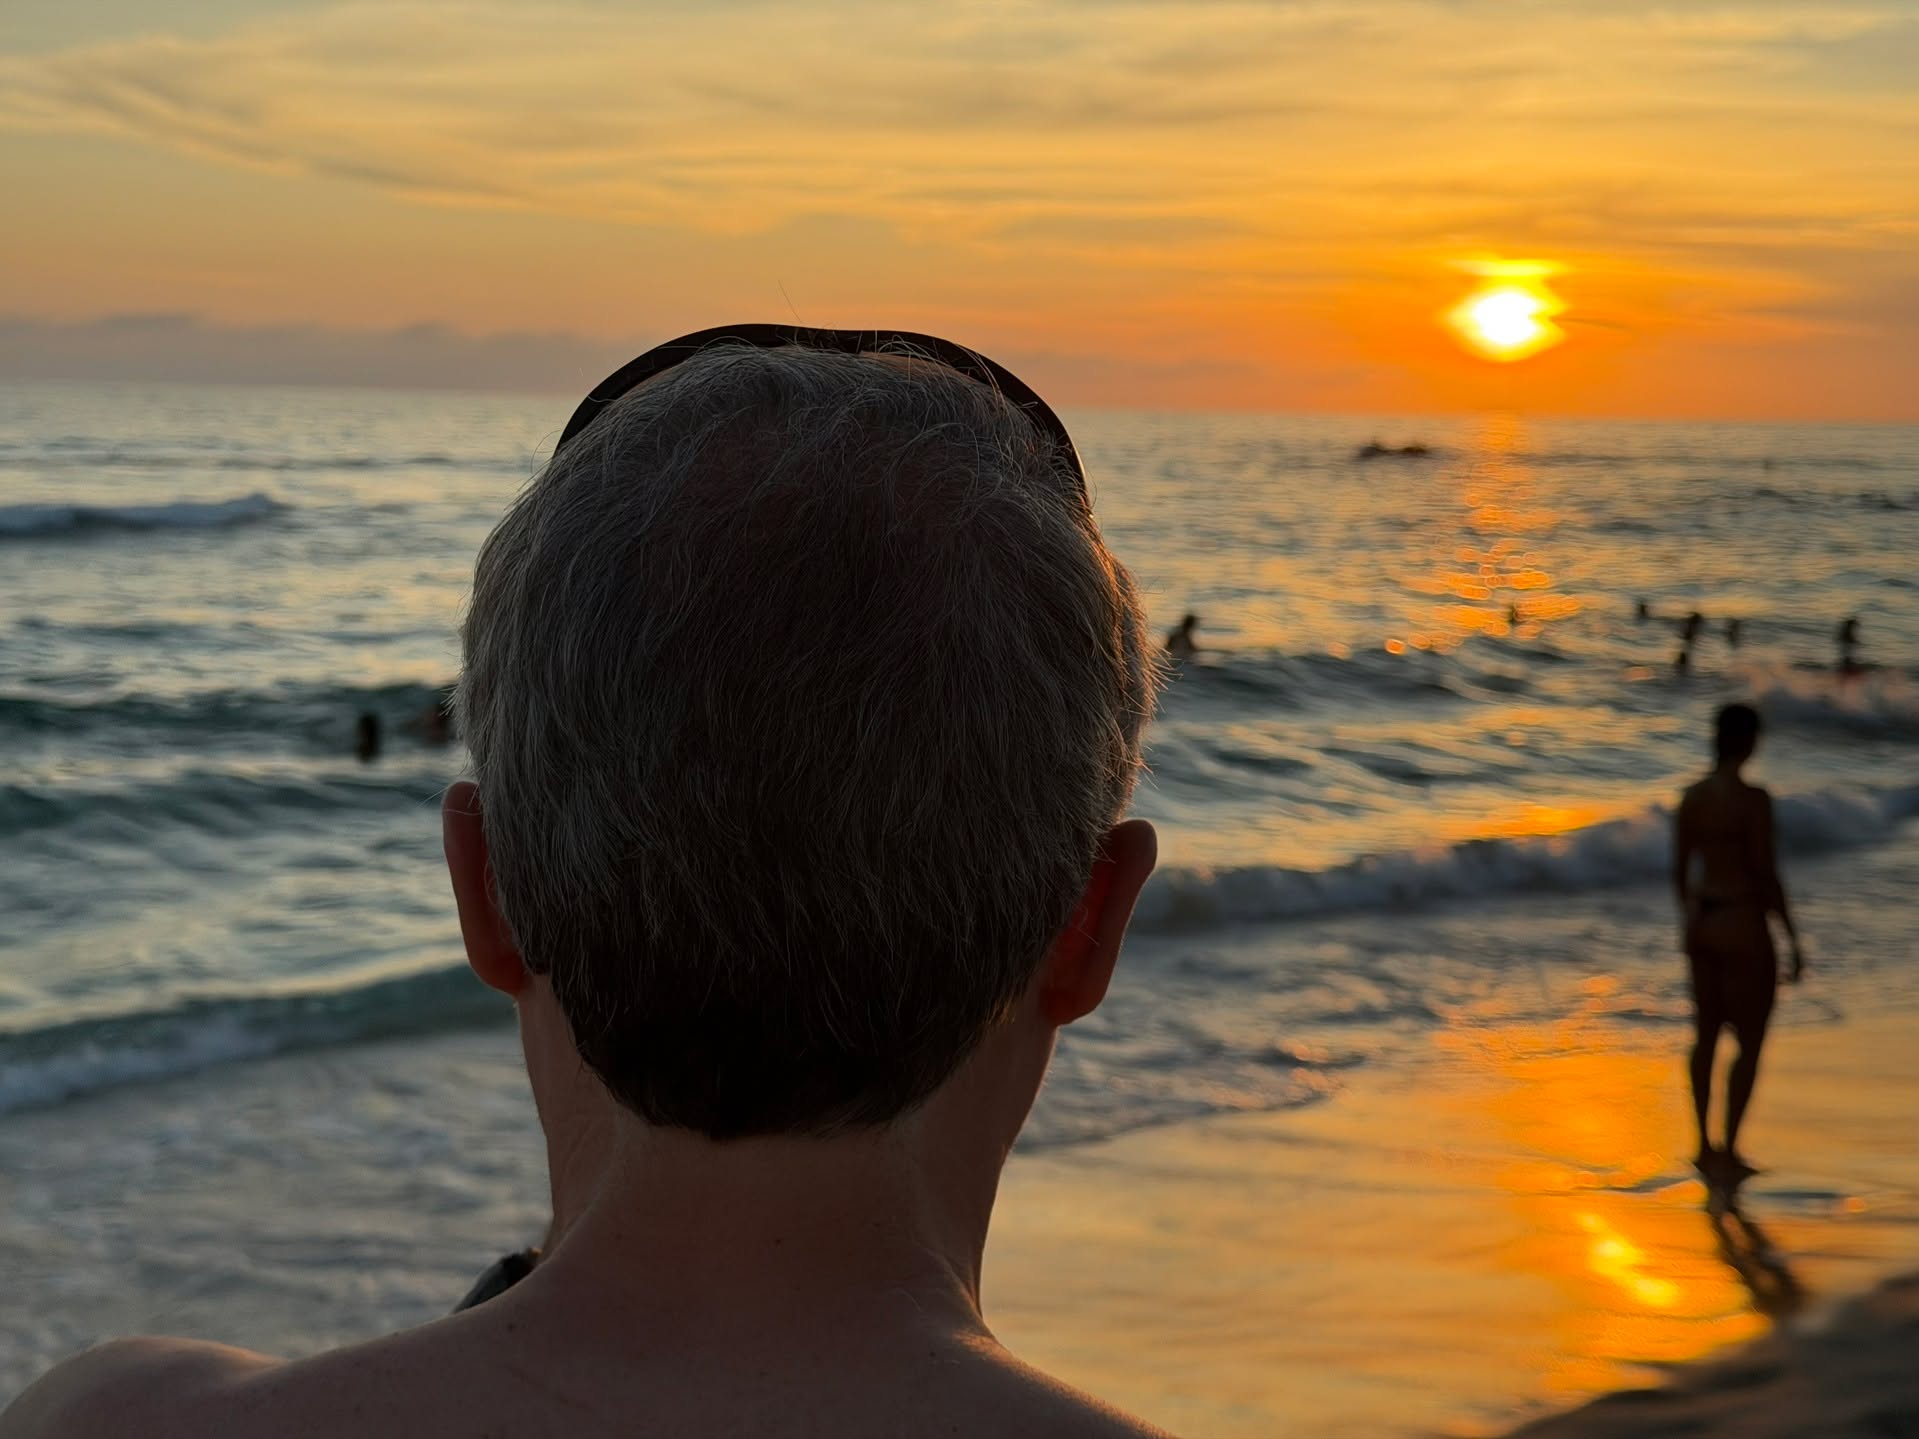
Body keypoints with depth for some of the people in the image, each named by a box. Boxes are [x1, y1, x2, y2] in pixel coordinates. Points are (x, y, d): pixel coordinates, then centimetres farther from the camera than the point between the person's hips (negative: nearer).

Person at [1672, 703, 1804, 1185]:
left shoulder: (1691, 797, 3)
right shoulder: (1754, 799, -19)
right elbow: (1768, 876, -18)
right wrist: (1794, 941, -10)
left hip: (1701, 923, 7)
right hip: (1743, 928, -7)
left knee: (1707, 1034, 17)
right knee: (1750, 1043, 4)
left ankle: (1705, 1145, 26)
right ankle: (1727, 1154, 5)